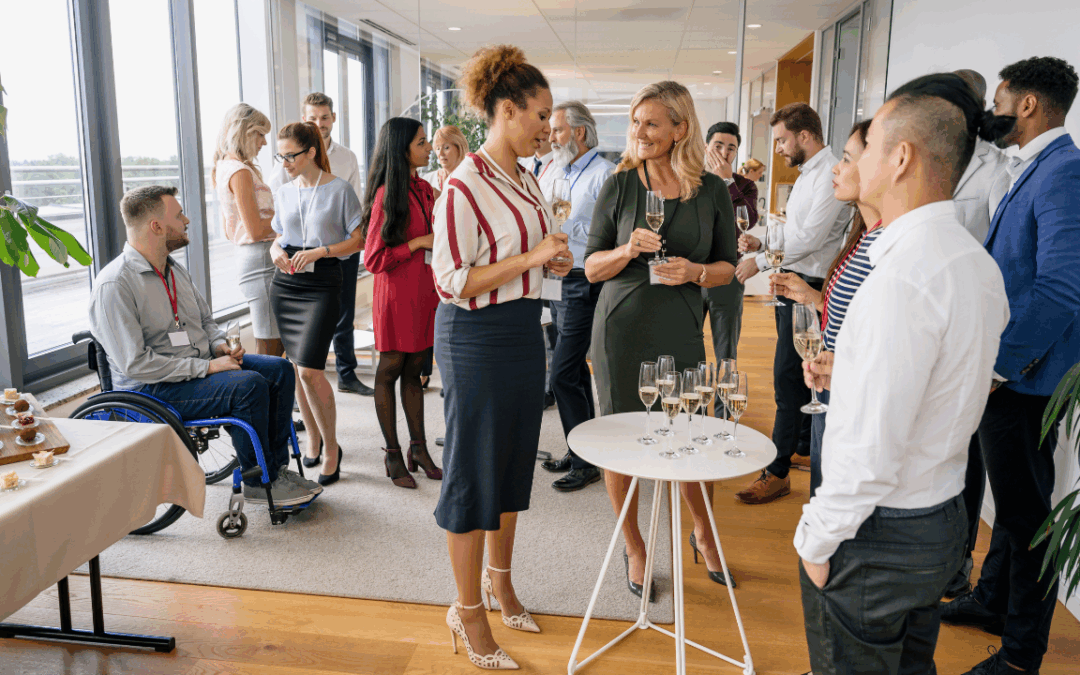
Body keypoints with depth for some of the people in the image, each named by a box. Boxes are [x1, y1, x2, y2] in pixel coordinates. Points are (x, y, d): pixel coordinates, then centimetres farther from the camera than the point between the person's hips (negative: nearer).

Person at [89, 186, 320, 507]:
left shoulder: (174, 269, 11)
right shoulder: (114, 285, -18)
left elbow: (206, 320, 24)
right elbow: (135, 363, -23)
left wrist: (221, 345, 1)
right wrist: (206, 367, -24)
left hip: (202, 364, 9)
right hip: (153, 388, -9)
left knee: (279, 369, -5)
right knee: (248, 385, -28)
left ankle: (276, 466, 1)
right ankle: (260, 482, -12)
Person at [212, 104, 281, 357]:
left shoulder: (224, 169, 18)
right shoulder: (240, 172, -13)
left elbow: (229, 231, 22)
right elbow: (256, 230, -18)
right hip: (261, 258, -10)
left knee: (278, 343, 13)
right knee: (269, 348, -6)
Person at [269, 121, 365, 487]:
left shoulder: (339, 190, -4)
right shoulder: (284, 193, 12)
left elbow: (359, 240, -4)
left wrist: (320, 251, -17)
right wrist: (276, 252, -2)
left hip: (322, 284, -5)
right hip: (285, 283, 6)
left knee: (309, 369, -14)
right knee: (297, 366, 8)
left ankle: (332, 447, 2)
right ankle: (312, 439, 25)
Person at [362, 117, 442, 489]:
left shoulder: (424, 189, 10)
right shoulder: (387, 194, -13)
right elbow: (374, 259, -14)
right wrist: (418, 242, -16)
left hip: (425, 291, 7)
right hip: (396, 294, -7)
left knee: (414, 371, 13)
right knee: (390, 371, 5)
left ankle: (418, 448, 21)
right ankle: (393, 454, 14)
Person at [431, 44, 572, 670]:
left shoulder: (528, 180, 9)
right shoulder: (464, 188, -18)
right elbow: (452, 282, -20)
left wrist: (553, 262, 2)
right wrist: (532, 256, -22)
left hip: (525, 330, 9)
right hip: (476, 337, -9)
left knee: (515, 462, 18)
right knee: (474, 473, 3)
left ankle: (499, 576, 38)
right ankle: (468, 608, 21)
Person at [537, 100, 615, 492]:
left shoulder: (604, 174, -10)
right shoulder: (556, 170, 16)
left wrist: (565, 225, -18)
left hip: (584, 283, -9)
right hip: (558, 279, 9)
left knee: (563, 372, -10)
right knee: (576, 368, 15)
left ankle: (585, 462, 2)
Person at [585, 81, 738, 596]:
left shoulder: (712, 191, 2)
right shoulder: (620, 186, -2)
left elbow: (727, 265, 8)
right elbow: (592, 267, 0)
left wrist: (695, 272, -12)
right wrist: (628, 250, -18)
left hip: (681, 330, 1)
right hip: (622, 327, 0)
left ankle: (703, 533, 38)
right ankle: (634, 547, 28)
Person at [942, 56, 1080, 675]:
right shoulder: (1026, 171, 12)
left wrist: (998, 366, -26)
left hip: (1023, 376, -10)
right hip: (1002, 368, 10)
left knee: (1027, 509, 4)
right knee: (1010, 499, 23)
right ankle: (992, 601, 42)